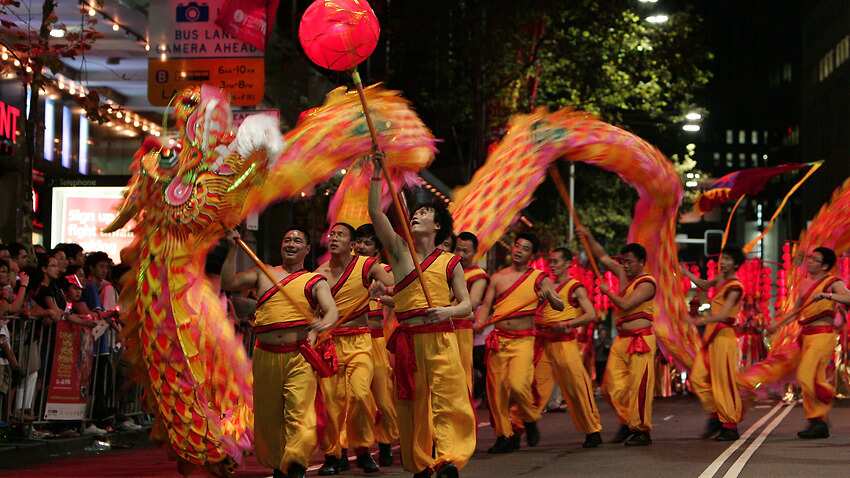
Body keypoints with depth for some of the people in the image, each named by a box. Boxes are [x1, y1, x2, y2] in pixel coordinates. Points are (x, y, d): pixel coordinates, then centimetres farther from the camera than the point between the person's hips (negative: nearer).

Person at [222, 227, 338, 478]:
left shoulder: (315, 281, 8)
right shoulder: (263, 273, 16)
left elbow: (332, 310, -7)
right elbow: (229, 282, 9)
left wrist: (325, 322, -30)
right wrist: (233, 249, 2)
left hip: (299, 357, -3)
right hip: (266, 356, 3)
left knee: (300, 414, -18)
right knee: (268, 416, 10)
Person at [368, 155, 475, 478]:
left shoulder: (450, 262, 6)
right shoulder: (400, 251, 8)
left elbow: (466, 304, 4)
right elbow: (375, 213, -2)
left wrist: (447, 311, -18)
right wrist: (377, 173, -9)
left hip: (440, 338, -2)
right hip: (407, 339, 2)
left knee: (447, 398, -12)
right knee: (412, 403, 4)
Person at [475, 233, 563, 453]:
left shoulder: (539, 279, 3)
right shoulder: (498, 278, 11)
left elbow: (560, 306, -2)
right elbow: (486, 305, 7)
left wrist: (549, 295, -24)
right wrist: (478, 323, -13)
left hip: (523, 340, -3)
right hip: (498, 339, 3)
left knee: (517, 384, -20)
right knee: (496, 387, 1)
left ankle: (530, 420, 8)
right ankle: (504, 434, 14)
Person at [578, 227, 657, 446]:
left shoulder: (646, 284, -10)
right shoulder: (624, 275, 14)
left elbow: (625, 304, -19)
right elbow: (603, 257, 22)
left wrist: (608, 292, -5)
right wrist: (588, 237, 11)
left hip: (640, 340, -8)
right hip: (622, 339, 8)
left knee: (638, 386, -8)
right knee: (613, 384, 4)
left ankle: (642, 430, -2)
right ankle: (627, 422, 16)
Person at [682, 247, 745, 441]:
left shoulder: (735, 287, -12)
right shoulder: (721, 280, 14)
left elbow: (723, 315, -25)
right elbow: (702, 284, 36)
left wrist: (700, 321, -36)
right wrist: (682, 270, 32)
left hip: (724, 336, -9)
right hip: (711, 335, 9)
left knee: (724, 383, -5)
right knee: (698, 378, 5)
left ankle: (730, 428, 1)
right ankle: (715, 415, 16)